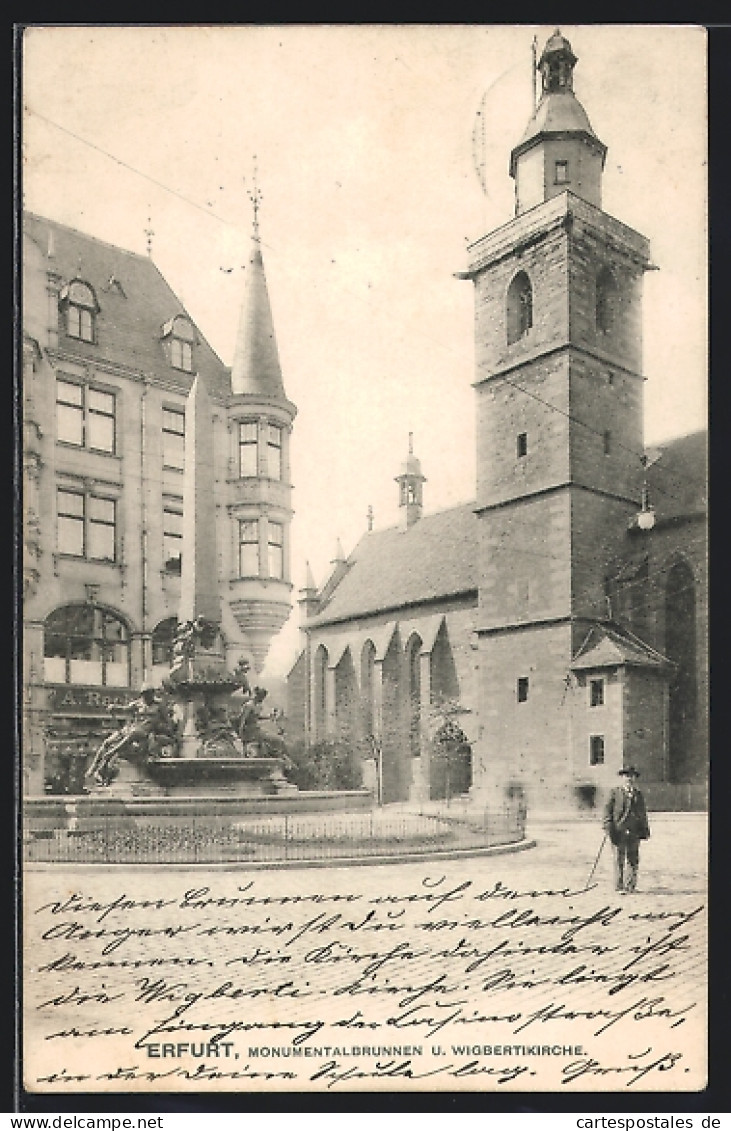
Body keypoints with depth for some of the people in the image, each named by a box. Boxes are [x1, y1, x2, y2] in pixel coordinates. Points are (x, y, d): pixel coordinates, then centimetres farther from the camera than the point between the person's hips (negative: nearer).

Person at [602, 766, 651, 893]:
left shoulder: (638, 794, 16)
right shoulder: (615, 792, 5)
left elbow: (643, 814, 21)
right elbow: (607, 810, 1)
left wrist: (644, 830, 15)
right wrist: (609, 828, -8)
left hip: (634, 833, 3)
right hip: (619, 831, -3)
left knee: (633, 860, 3)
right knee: (619, 859, -2)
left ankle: (630, 886, 9)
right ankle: (619, 886, 3)